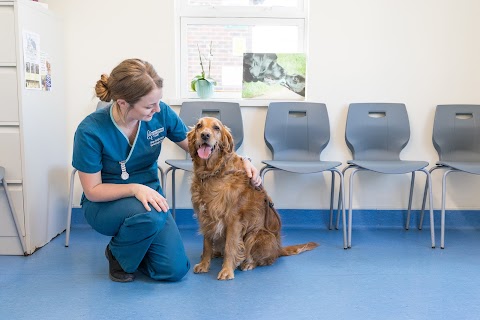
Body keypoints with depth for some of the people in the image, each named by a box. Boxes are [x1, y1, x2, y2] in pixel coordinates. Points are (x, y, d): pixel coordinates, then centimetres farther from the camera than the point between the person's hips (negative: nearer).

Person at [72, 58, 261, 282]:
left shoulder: (161, 113, -15)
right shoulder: (90, 131, -24)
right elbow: (92, 191, -16)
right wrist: (134, 189, -32)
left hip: (150, 197, 3)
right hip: (105, 203, -3)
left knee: (174, 270, -12)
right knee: (149, 216, -37)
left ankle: (135, 245, 20)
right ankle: (117, 255, -3)